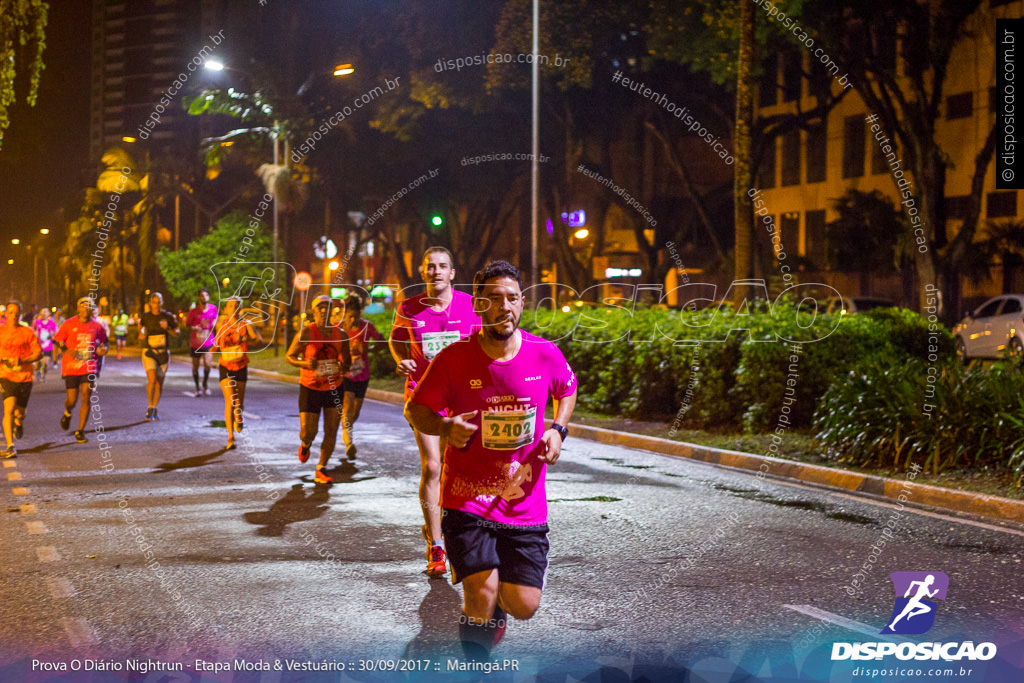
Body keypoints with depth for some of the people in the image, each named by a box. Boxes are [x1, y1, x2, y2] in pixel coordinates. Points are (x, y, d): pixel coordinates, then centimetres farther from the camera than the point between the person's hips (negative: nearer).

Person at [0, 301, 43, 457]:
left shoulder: (28, 332, 1)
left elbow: (39, 353, 0)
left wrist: (23, 361, -16)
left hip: (25, 377, 1)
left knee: (19, 413, 9)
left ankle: (18, 424, 48)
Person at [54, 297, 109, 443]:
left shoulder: (96, 326, 5)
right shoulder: (69, 324, -1)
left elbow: (104, 340, 22)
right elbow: (57, 340, 1)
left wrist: (103, 349, 0)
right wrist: (67, 350, -17)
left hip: (89, 367, 1)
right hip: (71, 367, -1)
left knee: (86, 399, -8)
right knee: (72, 400, 0)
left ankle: (80, 431, 2)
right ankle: (67, 414, 38)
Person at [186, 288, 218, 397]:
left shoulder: (213, 308, -2)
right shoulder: (193, 311, -8)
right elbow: (187, 324, 0)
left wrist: (214, 323, -1)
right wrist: (194, 328, -21)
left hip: (208, 342, 0)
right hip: (195, 343, 0)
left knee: (207, 363, -18)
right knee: (195, 366, 8)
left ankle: (205, 383, 8)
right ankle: (197, 387, 28)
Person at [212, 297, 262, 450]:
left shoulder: (246, 324, -4)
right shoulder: (221, 325, 2)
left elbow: (260, 341, -15)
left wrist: (249, 339, -35)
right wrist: (214, 349, -7)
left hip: (241, 367, 0)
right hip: (225, 367, 0)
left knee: (239, 404, 7)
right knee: (230, 400, -17)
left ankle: (238, 417, 46)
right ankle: (231, 437, -14)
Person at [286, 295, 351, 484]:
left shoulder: (341, 335, -3)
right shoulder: (306, 333, -14)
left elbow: (347, 361, 8)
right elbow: (289, 356, -7)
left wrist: (344, 367, -17)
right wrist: (304, 364, -28)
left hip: (334, 388, 3)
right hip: (310, 388, -3)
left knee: (331, 431, -3)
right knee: (308, 433, -4)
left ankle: (320, 471, 10)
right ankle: (305, 445, 35)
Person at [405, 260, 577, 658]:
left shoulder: (545, 354, -3)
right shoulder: (454, 358, -9)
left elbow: (568, 389, 18)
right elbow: (415, 409, 2)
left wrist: (558, 430, 0)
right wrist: (445, 426, -19)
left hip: (525, 503, 2)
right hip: (467, 500, -2)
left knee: (524, 606, 1)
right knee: (482, 595, -14)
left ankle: (493, 609, 39)